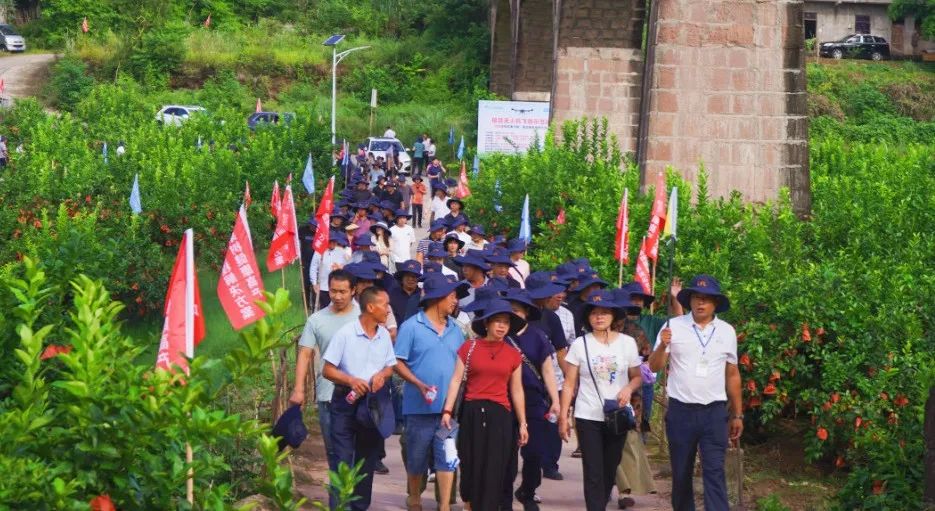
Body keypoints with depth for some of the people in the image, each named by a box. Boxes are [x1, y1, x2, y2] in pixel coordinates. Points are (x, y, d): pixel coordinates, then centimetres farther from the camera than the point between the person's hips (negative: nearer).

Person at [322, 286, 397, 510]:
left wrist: (382, 375, -7)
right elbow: (328, 370, -8)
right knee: (342, 459, -8)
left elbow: (390, 367, 16)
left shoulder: (384, 335, 5)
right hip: (346, 401, -5)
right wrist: (350, 380, -23)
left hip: (372, 403, 5)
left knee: (367, 459, 11)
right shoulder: (345, 333, -10)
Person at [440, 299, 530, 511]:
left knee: (493, 471, -3)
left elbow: (516, 391, 12)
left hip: (500, 415, 1)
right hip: (472, 412, -1)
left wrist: (522, 423, 11)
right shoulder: (469, 348, 2)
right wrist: (447, 410, -10)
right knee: (471, 466, 4)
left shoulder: (513, 355, 8)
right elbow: (456, 380, -1)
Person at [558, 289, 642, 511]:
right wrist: (563, 416, -4)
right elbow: (569, 384, 1)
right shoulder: (580, 345, -1)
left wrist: (628, 388, -13)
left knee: (609, 470, 10)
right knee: (593, 474, -7)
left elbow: (637, 376, 10)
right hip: (588, 418, -2)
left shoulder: (627, 343, 2)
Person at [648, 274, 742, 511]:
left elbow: (732, 375, 13)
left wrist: (737, 415, 15)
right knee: (681, 472, 9)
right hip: (680, 411, 0)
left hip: (714, 412, 0)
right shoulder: (674, 327, 0)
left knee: (714, 471, -7)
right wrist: (662, 346, -24)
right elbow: (655, 367, -3)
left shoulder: (727, 331, 7)